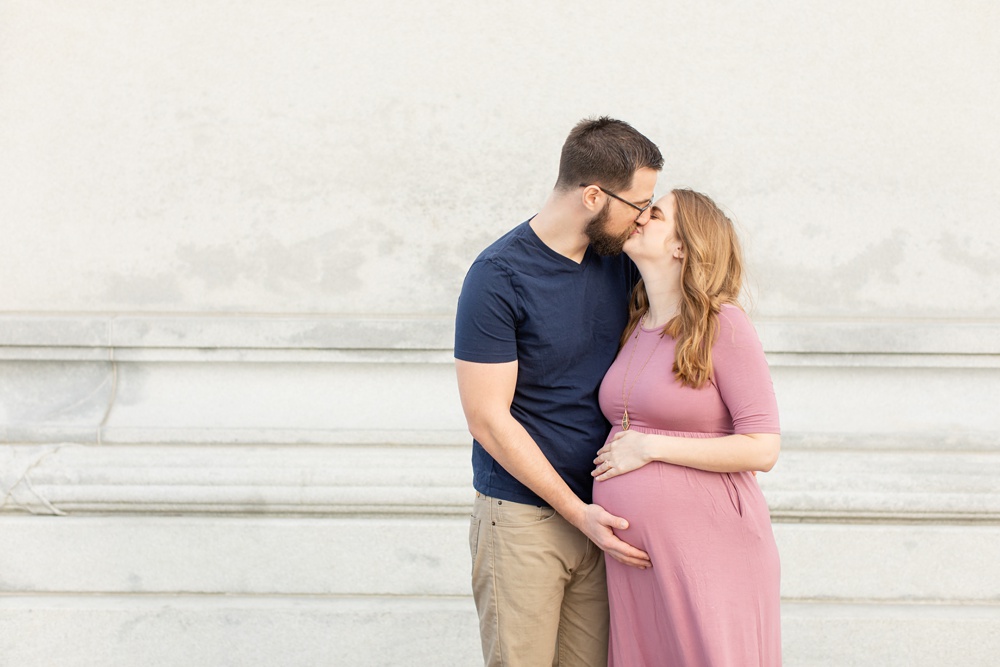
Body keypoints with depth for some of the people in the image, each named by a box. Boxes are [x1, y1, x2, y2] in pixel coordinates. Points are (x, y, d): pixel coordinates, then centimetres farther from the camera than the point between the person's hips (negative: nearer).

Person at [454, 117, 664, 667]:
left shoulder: (619, 260, 5)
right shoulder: (496, 279, -14)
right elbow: (489, 421, -14)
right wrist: (577, 511, -14)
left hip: (597, 513, 5)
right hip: (523, 515, -5)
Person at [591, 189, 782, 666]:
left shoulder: (723, 326, -9)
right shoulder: (634, 328, 13)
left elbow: (762, 448, -14)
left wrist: (650, 448, -13)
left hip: (707, 551, -6)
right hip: (632, 553, 7)